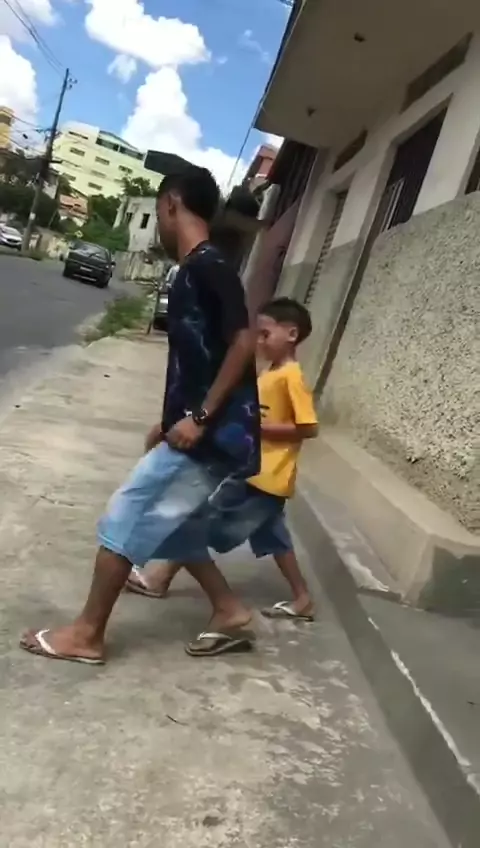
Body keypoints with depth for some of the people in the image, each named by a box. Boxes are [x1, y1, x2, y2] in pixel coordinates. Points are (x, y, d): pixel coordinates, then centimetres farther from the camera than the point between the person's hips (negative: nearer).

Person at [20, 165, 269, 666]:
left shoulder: (206, 268, -13)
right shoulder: (196, 272, 17)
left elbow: (243, 343, -22)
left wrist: (200, 417, -22)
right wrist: (171, 422, 21)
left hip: (213, 436, -9)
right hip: (206, 435, 10)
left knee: (124, 520, -3)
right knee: (169, 524, 18)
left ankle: (86, 634, 10)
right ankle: (229, 608, 26)